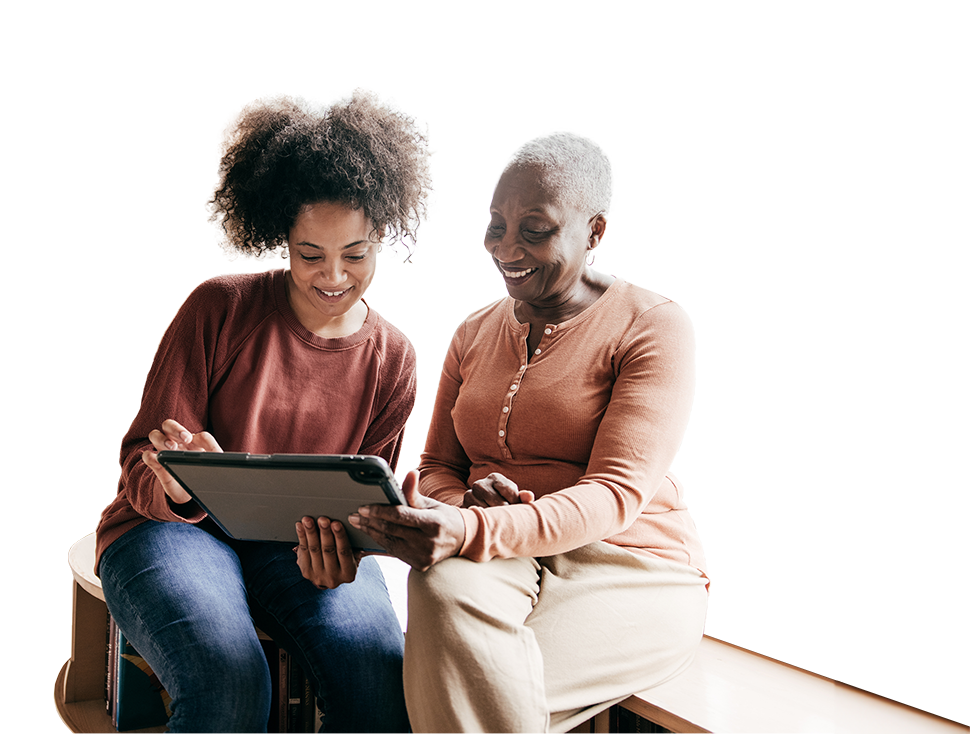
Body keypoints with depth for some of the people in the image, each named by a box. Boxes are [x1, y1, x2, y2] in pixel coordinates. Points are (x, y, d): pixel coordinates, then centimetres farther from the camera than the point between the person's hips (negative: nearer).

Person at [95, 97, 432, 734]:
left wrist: (340, 542, -21)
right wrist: (180, 484, -32)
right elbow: (140, 465, -7)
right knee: (231, 680, -33)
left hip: (300, 543, 2)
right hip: (174, 526, -1)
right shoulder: (219, 309, -7)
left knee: (384, 674, -28)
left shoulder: (392, 359, 1)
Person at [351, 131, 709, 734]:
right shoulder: (475, 335, 14)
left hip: (632, 571, -4)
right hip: (500, 563, 4)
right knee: (443, 586, -31)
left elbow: (616, 494, -16)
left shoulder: (656, 327, -4)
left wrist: (474, 533, -33)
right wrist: (457, 506, -13)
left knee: (480, 683, -30)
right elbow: (438, 466, 14)